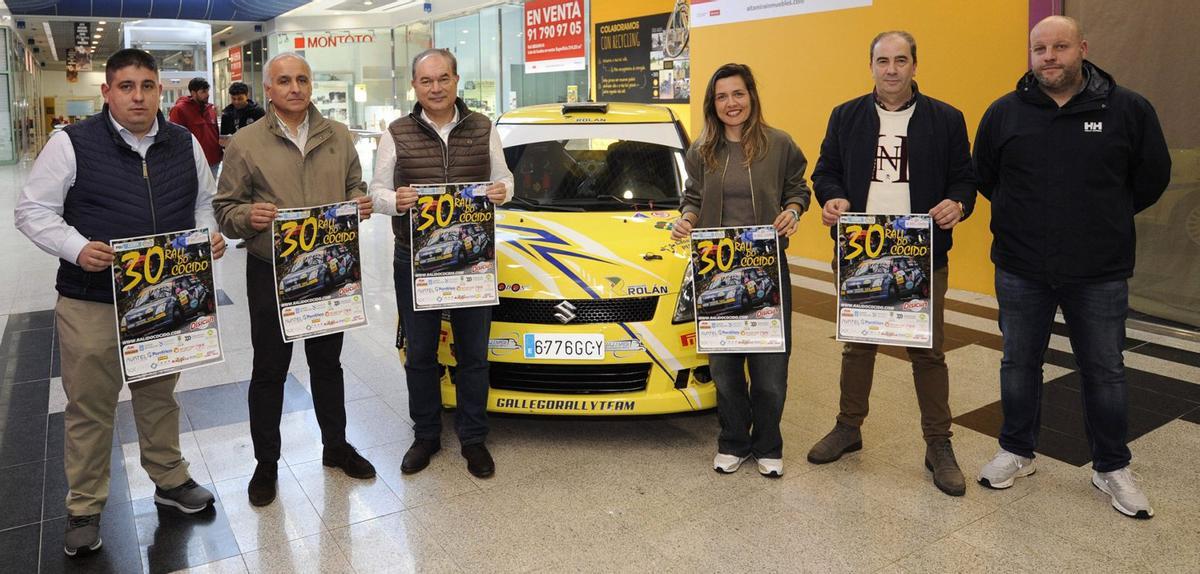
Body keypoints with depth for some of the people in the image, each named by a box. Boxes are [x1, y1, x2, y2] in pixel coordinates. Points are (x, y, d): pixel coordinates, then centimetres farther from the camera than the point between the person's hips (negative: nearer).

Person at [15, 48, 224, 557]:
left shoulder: (185, 143, 5)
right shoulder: (73, 144, -7)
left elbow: (204, 202, 16)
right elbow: (33, 210, -4)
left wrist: (209, 234, -4)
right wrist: (77, 248, -19)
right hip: (91, 302, -3)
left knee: (160, 396, 18)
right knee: (89, 407, 8)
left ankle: (170, 480, 36)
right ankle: (84, 508, 24)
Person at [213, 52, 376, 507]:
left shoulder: (338, 137, 5)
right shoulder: (246, 142, -4)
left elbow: (354, 186, 15)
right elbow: (224, 208, -3)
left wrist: (361, 203, -8)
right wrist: (247, 216, -24)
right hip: (271, 273, -3)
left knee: (328, 363, 16)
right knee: (269, 371, 8)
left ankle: (336, 446, 33)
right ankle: (266, 463, 23)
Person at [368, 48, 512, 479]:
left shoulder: (483, 129, 4)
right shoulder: (397, 134, 1)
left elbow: (503, 177, 10)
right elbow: (376, 190, 4)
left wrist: (503, 191, -14)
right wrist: (393, 199, -19)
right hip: (414, 259, 0)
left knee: (473, 353, 9)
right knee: (420, 354, 10)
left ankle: (473, 438, 24)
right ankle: (426, 435, 28)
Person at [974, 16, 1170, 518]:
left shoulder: (1128, 109, -5)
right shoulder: (1004, 113, -2)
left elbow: (1153, 176, 6)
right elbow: (985, 178, 10)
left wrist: (1104, 218, 8)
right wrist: (1025, 216, 8)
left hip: (1100, 274, 0)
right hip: (1021, 271, 1)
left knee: (1105, 372, 11)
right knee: (1019, 364, 13)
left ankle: (1111, 468, 29)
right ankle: (1017, 452, 31)